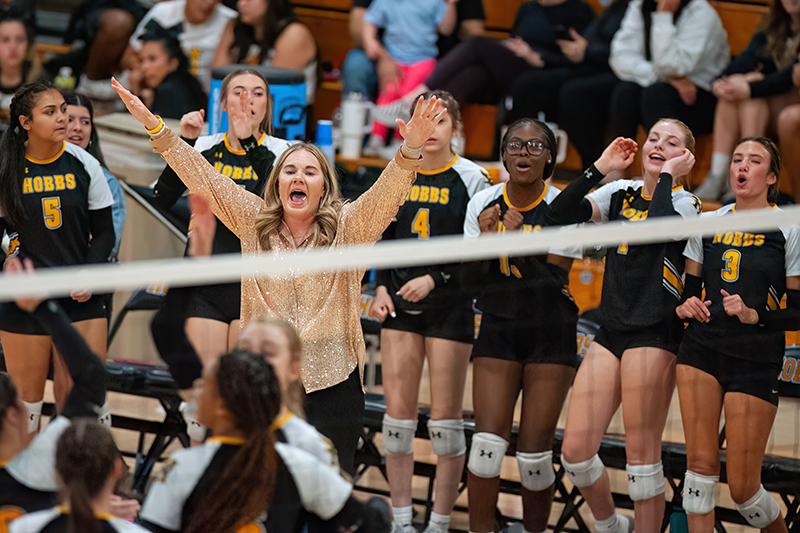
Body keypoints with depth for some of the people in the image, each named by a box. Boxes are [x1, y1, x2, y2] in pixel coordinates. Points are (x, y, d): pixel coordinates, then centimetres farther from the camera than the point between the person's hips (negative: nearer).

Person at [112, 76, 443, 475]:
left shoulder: (347, 228, 0)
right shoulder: (254, 223, 5)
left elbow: (386, 194, -15)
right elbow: (204, 179, 1)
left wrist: (411, 150, -34)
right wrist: (155, 128, -8)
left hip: (332, 384, -1)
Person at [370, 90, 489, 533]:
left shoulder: (471, 179, -3)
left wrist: (434, 279, -16)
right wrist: (381, 287, 4)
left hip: (450, 302, -4)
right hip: (400, 302, 4)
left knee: (445, 417, -3)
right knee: (397, 413, 1)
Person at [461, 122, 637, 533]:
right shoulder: (482, 204, 0)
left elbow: (556, 280, -15)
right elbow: (472, 280, 2)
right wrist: (487, 240, -15)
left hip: (551, 338, -2)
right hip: (497, 330, 2)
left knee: (535, 450, -4)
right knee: (488, 439, -11)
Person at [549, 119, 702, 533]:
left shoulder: (685, 202, -1)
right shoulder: (621, 192, 15)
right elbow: (563, 213, 1)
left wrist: (667, 176, -12)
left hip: (655, 334, -6)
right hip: (611, 332, 6)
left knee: (641, 453, -5)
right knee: (575, 450, 1)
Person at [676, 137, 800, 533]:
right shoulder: (707, 223, 11)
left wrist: (754, 316, -18)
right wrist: (685, 306, -2)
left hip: (756, 359, -4)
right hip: (702, 348, 4)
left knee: (743, 487, -3)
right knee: (701, 464, -6)